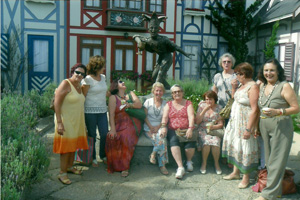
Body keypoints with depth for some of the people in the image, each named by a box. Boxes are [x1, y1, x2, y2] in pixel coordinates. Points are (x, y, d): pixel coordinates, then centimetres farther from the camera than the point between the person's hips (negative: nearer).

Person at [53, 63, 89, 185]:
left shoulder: (79, 86, 11)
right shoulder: (65, 84, -14)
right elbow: (57, 103, -19)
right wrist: (59, 122, -24)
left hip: (77, 121, 8)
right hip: (66, 121, -8)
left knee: (74, 145, 16)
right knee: (66, 146, -3)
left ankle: (70, 167, 33)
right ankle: (62, 173, 7)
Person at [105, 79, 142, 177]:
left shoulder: (130, 94, 21)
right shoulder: (113, 97, 11)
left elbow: (139, 104, 5)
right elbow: (111, 114, -2)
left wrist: (129, 105, -11)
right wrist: (113, 129, -15)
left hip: (132, 124, 0)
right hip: (119, 125, 0)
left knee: (125, 137, -30)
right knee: (112, 138, -29)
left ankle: (125, 167, -21)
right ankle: (114, 165, -14)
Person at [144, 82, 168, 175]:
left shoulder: (165, 103, 12)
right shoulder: (148, 102, 11)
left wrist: (158, 127, -11)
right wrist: (151, 127, -10)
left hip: (160, 128, 2)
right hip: (149, 128, -1)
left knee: (161, 137, -34)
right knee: (161, 141, -28)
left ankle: (153, 154, -15)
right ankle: (162, 165, -23)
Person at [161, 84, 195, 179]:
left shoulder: (188, 103, 13)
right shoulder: (169, 104, 18)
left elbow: (191, 116, -2)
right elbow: (165, 117, 3)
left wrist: (190, 129, -19)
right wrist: (163, 126, -18)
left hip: (186, 129, 0)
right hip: (172, 129, 1)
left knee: (190, 140, -31)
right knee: (173, 140, -32)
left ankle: (189, 161, -2)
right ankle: (180, 167, -35)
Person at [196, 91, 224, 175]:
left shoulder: (219, 108, 7)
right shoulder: (202, 106, 7)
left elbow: (220, 124, 4)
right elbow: (197, 121, -2)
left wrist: (213, 127, -16)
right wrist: (204, 110, -10)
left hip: (215, 130, 0)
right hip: (203, 130, 0)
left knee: (215, 142, -31)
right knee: (206, 142, -32)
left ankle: (216, 163, -6)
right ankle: (204, 163, -9)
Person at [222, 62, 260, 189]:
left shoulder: (253, 87, -20)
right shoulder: (242, 85, 10)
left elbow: (254, 110, -25)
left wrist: (248, 129, -26)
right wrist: (233, 87, 12)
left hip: (245, 122, -9)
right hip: (235, 121, 9)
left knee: (245, 148, 1)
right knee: (235, 146, 16)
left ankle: (246, 178, 17)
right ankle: (236, 172, 32)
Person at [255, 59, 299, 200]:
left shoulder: (284, 86, -9)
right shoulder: (262, 86, 9)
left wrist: (278, 112, -24)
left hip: (281, 126, -7)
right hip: (264, 126, 7)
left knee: (277, 160, -2)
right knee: (269, 159, 12)